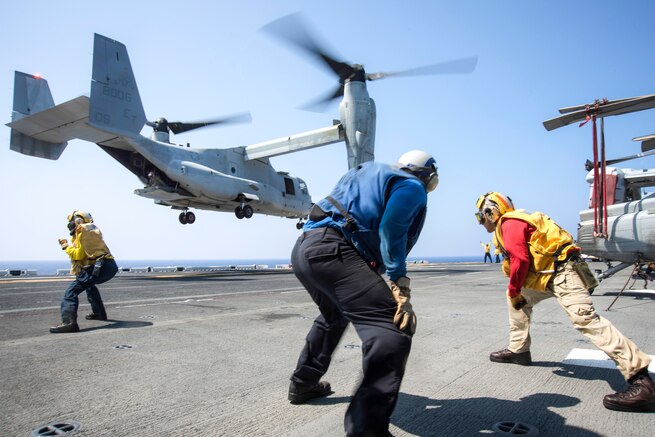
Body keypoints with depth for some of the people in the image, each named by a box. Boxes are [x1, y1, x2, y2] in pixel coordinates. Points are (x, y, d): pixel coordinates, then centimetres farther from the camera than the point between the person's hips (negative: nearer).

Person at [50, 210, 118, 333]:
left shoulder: (83, 230, -1)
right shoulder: (92, 230, 25)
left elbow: (79, 255, -2)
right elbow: (82, 253, 28)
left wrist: (66, 247, 11)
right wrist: (67, 245, 23)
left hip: (100, 267, -10)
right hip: (110, 266, 10)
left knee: (71, 291, -13)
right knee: (88, 283, 36)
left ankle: (69, 322, -28)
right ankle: (99, 313, 41)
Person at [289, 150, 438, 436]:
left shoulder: (371, 171, 32)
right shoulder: (413, 187, 7)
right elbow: (390, 232, -11)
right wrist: (400, 287, -14)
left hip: (303, 247, 10)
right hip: (331, 250, -10)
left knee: (334, 315, 33)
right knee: (393, 328, -14)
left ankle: (303, 384, 46)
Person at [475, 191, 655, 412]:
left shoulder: (509, 223, -10)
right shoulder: (508, 225, 22)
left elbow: (520, 260, -20)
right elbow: (517, 259, 22)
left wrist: (514, 292, -9)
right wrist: (515, 292, 15)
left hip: (562, 272, -11)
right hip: (547, 275, 11)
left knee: (584, 317, -22)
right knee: (516, 297, 19)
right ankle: (518, 350, 25)